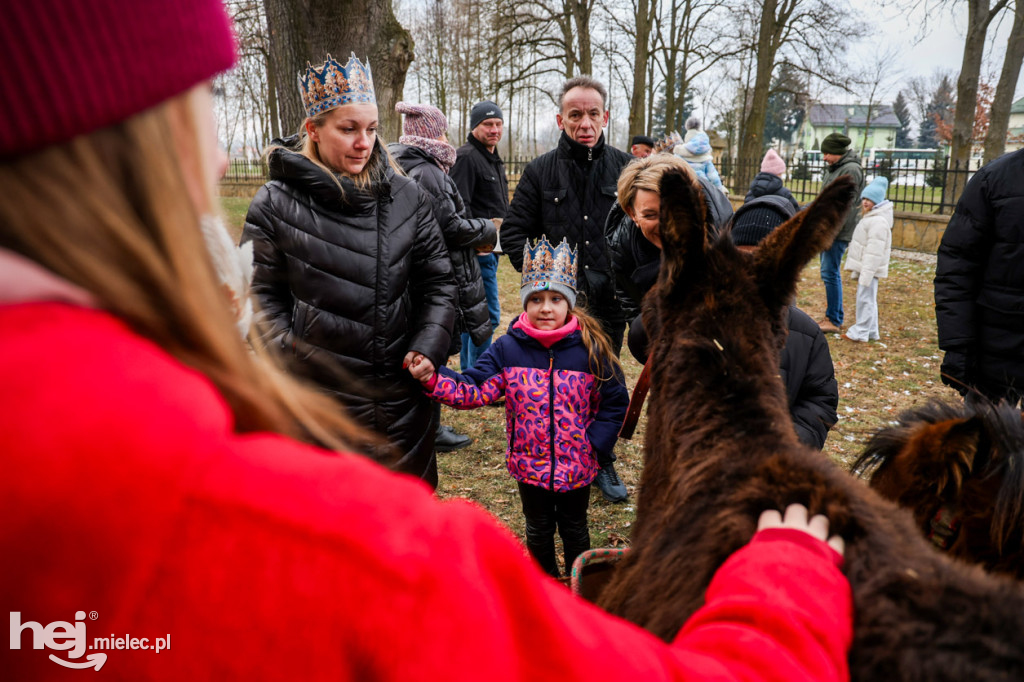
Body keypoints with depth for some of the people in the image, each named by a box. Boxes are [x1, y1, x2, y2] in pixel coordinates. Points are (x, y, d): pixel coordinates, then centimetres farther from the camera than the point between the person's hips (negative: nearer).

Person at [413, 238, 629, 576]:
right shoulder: (508, 349, -10)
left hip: (577, 465, -1)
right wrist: (433, 378, -29)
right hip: (530, 463, 1)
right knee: (538, 530, 22)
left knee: (574, 528, 21)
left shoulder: (590, 349, -14)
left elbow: (615, 402, -6)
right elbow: (473, 390, -15)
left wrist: (596, 446, -12)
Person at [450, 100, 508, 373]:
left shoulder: (495, 159, 20)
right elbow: (460, 205, -20)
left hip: (490, 249, 10)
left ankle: (469, 370, 24)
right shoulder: (466, 156, -12)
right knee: (488, 315, -9)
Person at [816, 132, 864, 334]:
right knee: (829, 273, 13)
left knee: (830, 273, -9)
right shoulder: (834, 168, 15)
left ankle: (835, 321, -3)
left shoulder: (850, 170, -14)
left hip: (838, 233, -10)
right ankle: (832, 316, 22)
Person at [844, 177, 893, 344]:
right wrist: (858, 272, 24)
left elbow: (874, 251, -23)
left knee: (865, 299, -6)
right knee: (868, 299, 15)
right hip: (864, 267, 11)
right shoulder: (869, 218, 16)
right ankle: (871, 332, 23)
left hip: (871, 269, -11)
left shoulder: (879, 222, -18)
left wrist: (865, 274, -24)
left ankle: (860, 332, -1)